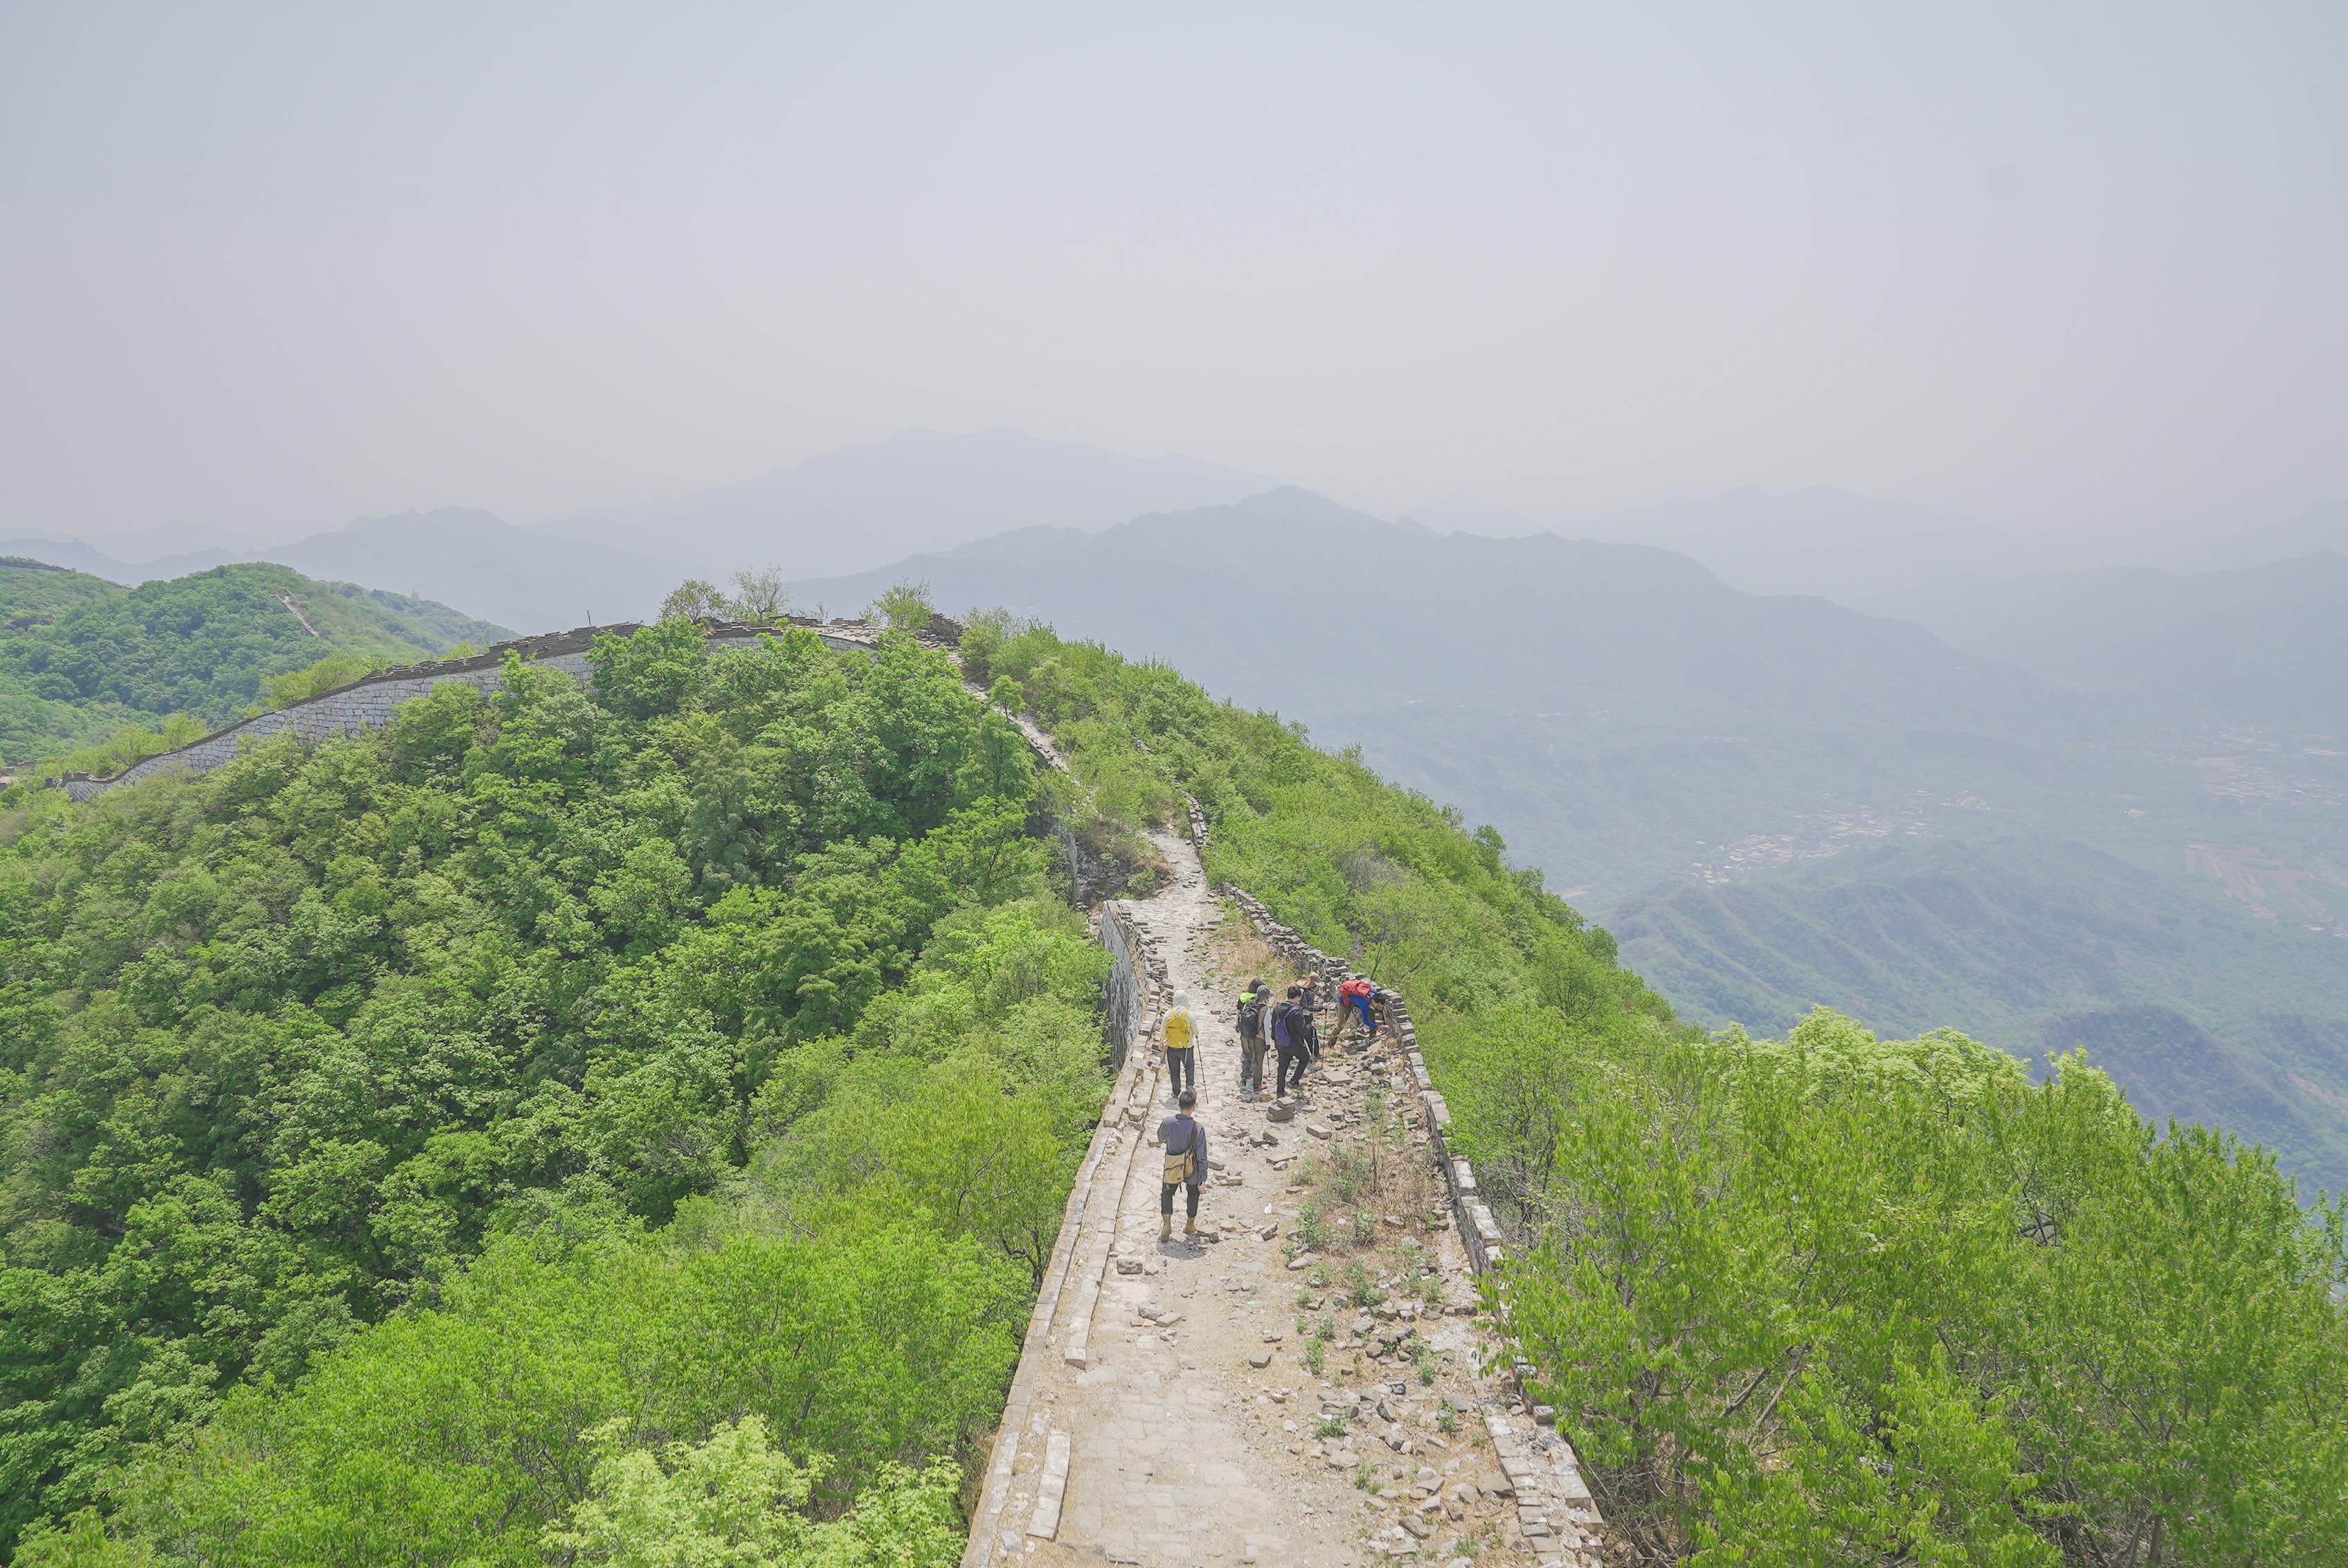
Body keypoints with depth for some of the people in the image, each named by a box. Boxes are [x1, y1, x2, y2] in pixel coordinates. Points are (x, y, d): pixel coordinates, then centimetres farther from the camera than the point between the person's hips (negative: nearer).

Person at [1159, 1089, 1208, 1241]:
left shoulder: (1168, 1123, -19)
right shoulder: (1198, 1129, -25)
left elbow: (1161, 1137, 5)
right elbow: (1202, 1155, -17)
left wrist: (1162, 1143, 31)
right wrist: (1204, 1176, -5)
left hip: (1172, 1169, 1)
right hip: (1192, 1170, -1)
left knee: (1167, 1193, 23)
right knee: (1193, 1194, 25)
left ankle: (1166, 1225, 9)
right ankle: (1190, 1226, 38)